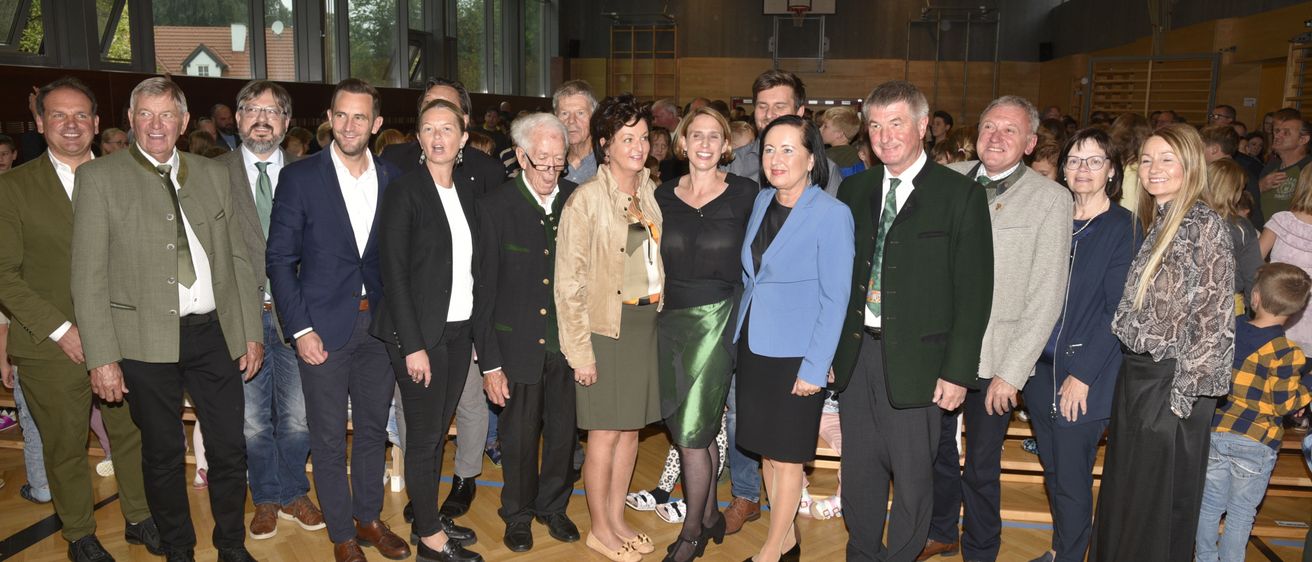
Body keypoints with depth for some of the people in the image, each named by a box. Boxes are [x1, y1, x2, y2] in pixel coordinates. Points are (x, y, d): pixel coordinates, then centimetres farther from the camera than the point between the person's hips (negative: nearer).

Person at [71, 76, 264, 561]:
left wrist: (252, 331, 6)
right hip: (146, 340, -2)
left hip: (215, 333, 3)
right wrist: (102, 357, -9)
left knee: (230, 448, 8)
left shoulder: (214, 174, 9)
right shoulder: (99, 177, -1)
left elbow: (238, 258, 10)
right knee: (163, 454, 11)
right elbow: (88, 276, -4)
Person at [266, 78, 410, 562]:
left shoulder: (392, 178, 4)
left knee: (373, 430, 15)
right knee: (329, 439, 7)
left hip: (379, 324, 3)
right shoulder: (300, 177, -5)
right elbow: (280, 259, -5)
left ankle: (369, 519, 33)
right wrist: (300, 329, -11)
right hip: (324, 327, -3)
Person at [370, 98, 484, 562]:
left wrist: (473, 330, 6)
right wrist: (413, 345, -17)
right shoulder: (403, 193, -10)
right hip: (420, 333, -6)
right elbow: (394, 273, -13)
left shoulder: (465, 195, 10)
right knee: (424, 436, 3)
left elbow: (466, 267, 12)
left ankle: (428, 516, 30)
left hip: (458, 331, 6)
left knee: (438, 431, 16)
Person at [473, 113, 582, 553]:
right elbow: (484, 289, -6)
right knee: (519, 437, 11)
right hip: (518, 344, -2)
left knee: (564, 432, 14)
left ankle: (553, 505, 38)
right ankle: (519, 514, 34)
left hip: (568, 340, 2)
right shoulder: (494, 207, -8)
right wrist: (489, 362, -7)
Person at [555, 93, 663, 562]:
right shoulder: (586, 199, -12)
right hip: (606, 326, -6)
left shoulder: (651, 194, 6)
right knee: (605, 434, 4)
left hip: (646, 324, 6)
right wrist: (579, 350, -14)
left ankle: (617, 519, 30)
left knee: (630, 428, 14)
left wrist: (660, 315, 5)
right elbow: (570, 282, -12)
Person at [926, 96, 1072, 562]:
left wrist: (1011, 372, -13)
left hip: (994, 359, -3)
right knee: (936, 449, 19)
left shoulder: (1051, 199, -7)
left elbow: (1047, 297, -9)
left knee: (981, 468, 10)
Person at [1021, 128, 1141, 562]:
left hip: (1087, 375, -5)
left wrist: (1082, 374, -14)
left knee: (1071, 477, 3)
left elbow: (1117, 310, -10)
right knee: (1052, 469, 16)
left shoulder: (1124, 228, -7)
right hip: (1041, 365, 5)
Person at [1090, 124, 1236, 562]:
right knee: (1124, 489, 17)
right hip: (1135, 374, 7)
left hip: (1172, 380, -7)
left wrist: (1183, 392, -16)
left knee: (1160, 498, 7)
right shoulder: (1155, 222, 9)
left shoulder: (1205, 226, -13)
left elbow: (1214, 318, -15)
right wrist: (1129, 372, 10)